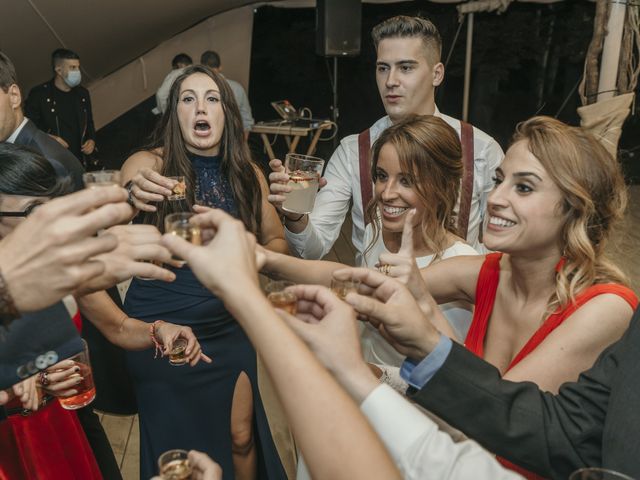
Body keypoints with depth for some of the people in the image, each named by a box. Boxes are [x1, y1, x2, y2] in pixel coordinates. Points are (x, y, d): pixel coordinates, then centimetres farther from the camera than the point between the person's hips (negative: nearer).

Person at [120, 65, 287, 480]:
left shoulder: (247, 174, -1)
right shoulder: (148, 164, -10)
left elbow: (278, 242, 7)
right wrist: (130, 196, -46)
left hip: (229, 327, 2)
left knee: (241, 438, 12)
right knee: (178, 445, 14)